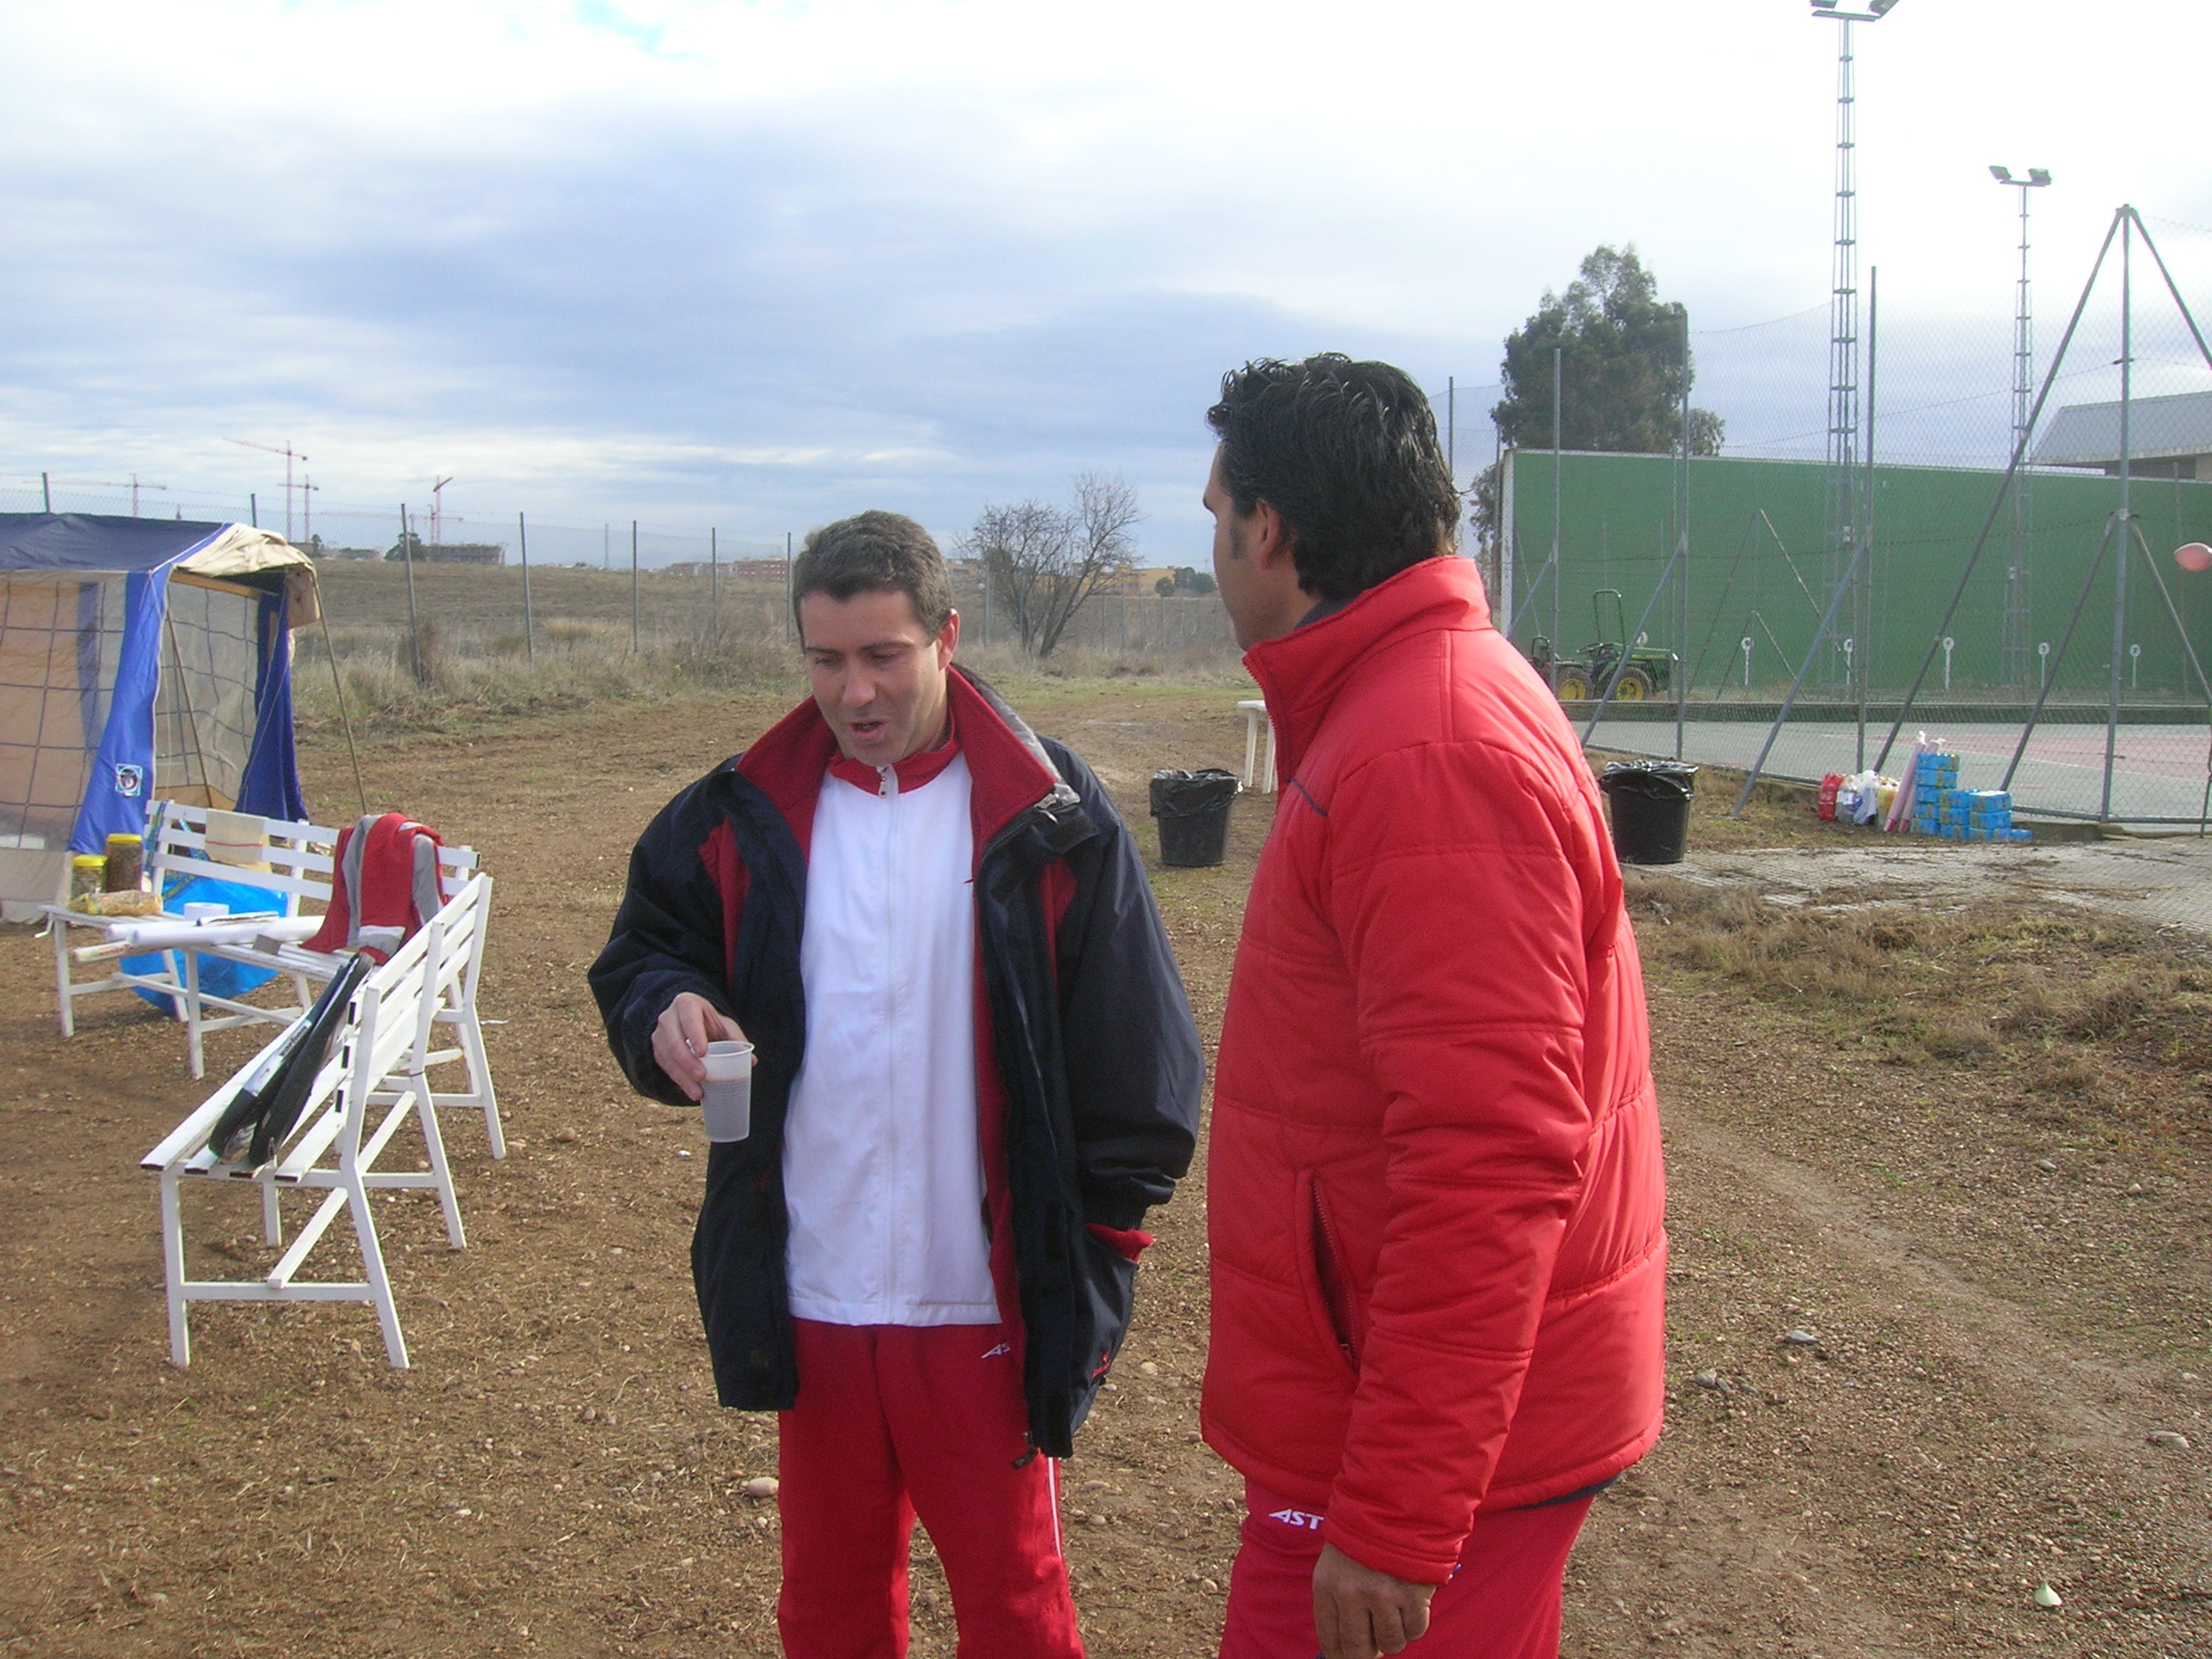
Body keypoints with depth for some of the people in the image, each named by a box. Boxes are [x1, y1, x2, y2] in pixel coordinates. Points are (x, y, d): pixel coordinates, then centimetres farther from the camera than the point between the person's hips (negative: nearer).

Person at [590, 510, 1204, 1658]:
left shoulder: (1050, 818, -8)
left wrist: (1099, 1257, -6)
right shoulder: (744, 813, 1)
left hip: (984, 1305, -3)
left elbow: (1133, 1066, -5)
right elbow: (639, 953, 11)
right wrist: (669, 1012, -13)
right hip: (807, 1300, 3)